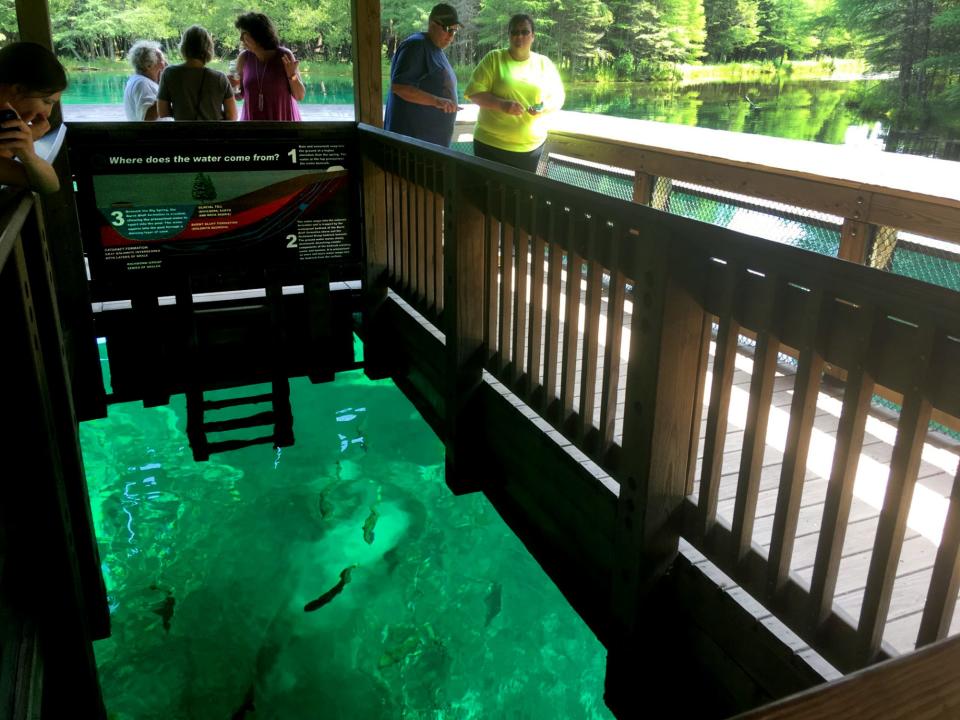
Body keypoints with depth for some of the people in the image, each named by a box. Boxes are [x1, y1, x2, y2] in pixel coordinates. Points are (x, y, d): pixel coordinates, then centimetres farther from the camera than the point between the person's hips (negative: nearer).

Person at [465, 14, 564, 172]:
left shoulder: (545, 63, 6)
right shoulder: (493, 58, -2)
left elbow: (558, 98, 10)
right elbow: (474, 92, -7)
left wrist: (545, 107, -14)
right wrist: (502, 104, -23)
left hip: (531, 146, 3)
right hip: (491, 144, -3)